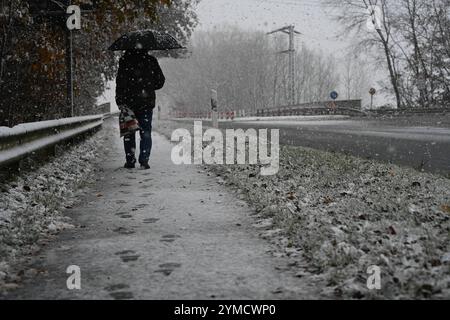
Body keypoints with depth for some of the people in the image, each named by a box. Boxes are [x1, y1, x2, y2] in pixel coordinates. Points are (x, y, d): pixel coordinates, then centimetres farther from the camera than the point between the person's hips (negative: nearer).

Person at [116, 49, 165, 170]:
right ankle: (144, 161, 0)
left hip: (129, 102, -1)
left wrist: (120, 101, -8)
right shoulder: (151, 60, 3)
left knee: (129, 132, 9)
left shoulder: (124, 60, -3)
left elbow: (120, 83, -9)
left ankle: (130, 161, 8)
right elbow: (160, 81, 6)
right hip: (147, 103, 1)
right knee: (146, 133, 7)